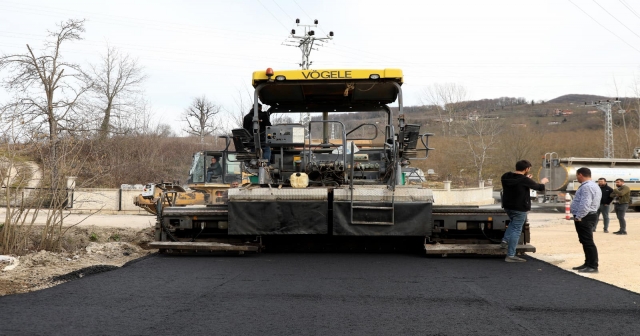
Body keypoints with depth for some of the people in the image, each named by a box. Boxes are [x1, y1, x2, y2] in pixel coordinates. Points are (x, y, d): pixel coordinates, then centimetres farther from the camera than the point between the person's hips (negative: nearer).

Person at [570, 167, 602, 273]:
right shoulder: (594, 186, 18)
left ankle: (593, 266, -7)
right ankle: (588, 264, 22)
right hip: (590, 215, 11)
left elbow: (585, 204, -27)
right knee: (586, 241, 16)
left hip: (584, 218, -11)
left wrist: (578, 217, -20)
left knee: (587, 242, -9)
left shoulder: (586, 187, -19)